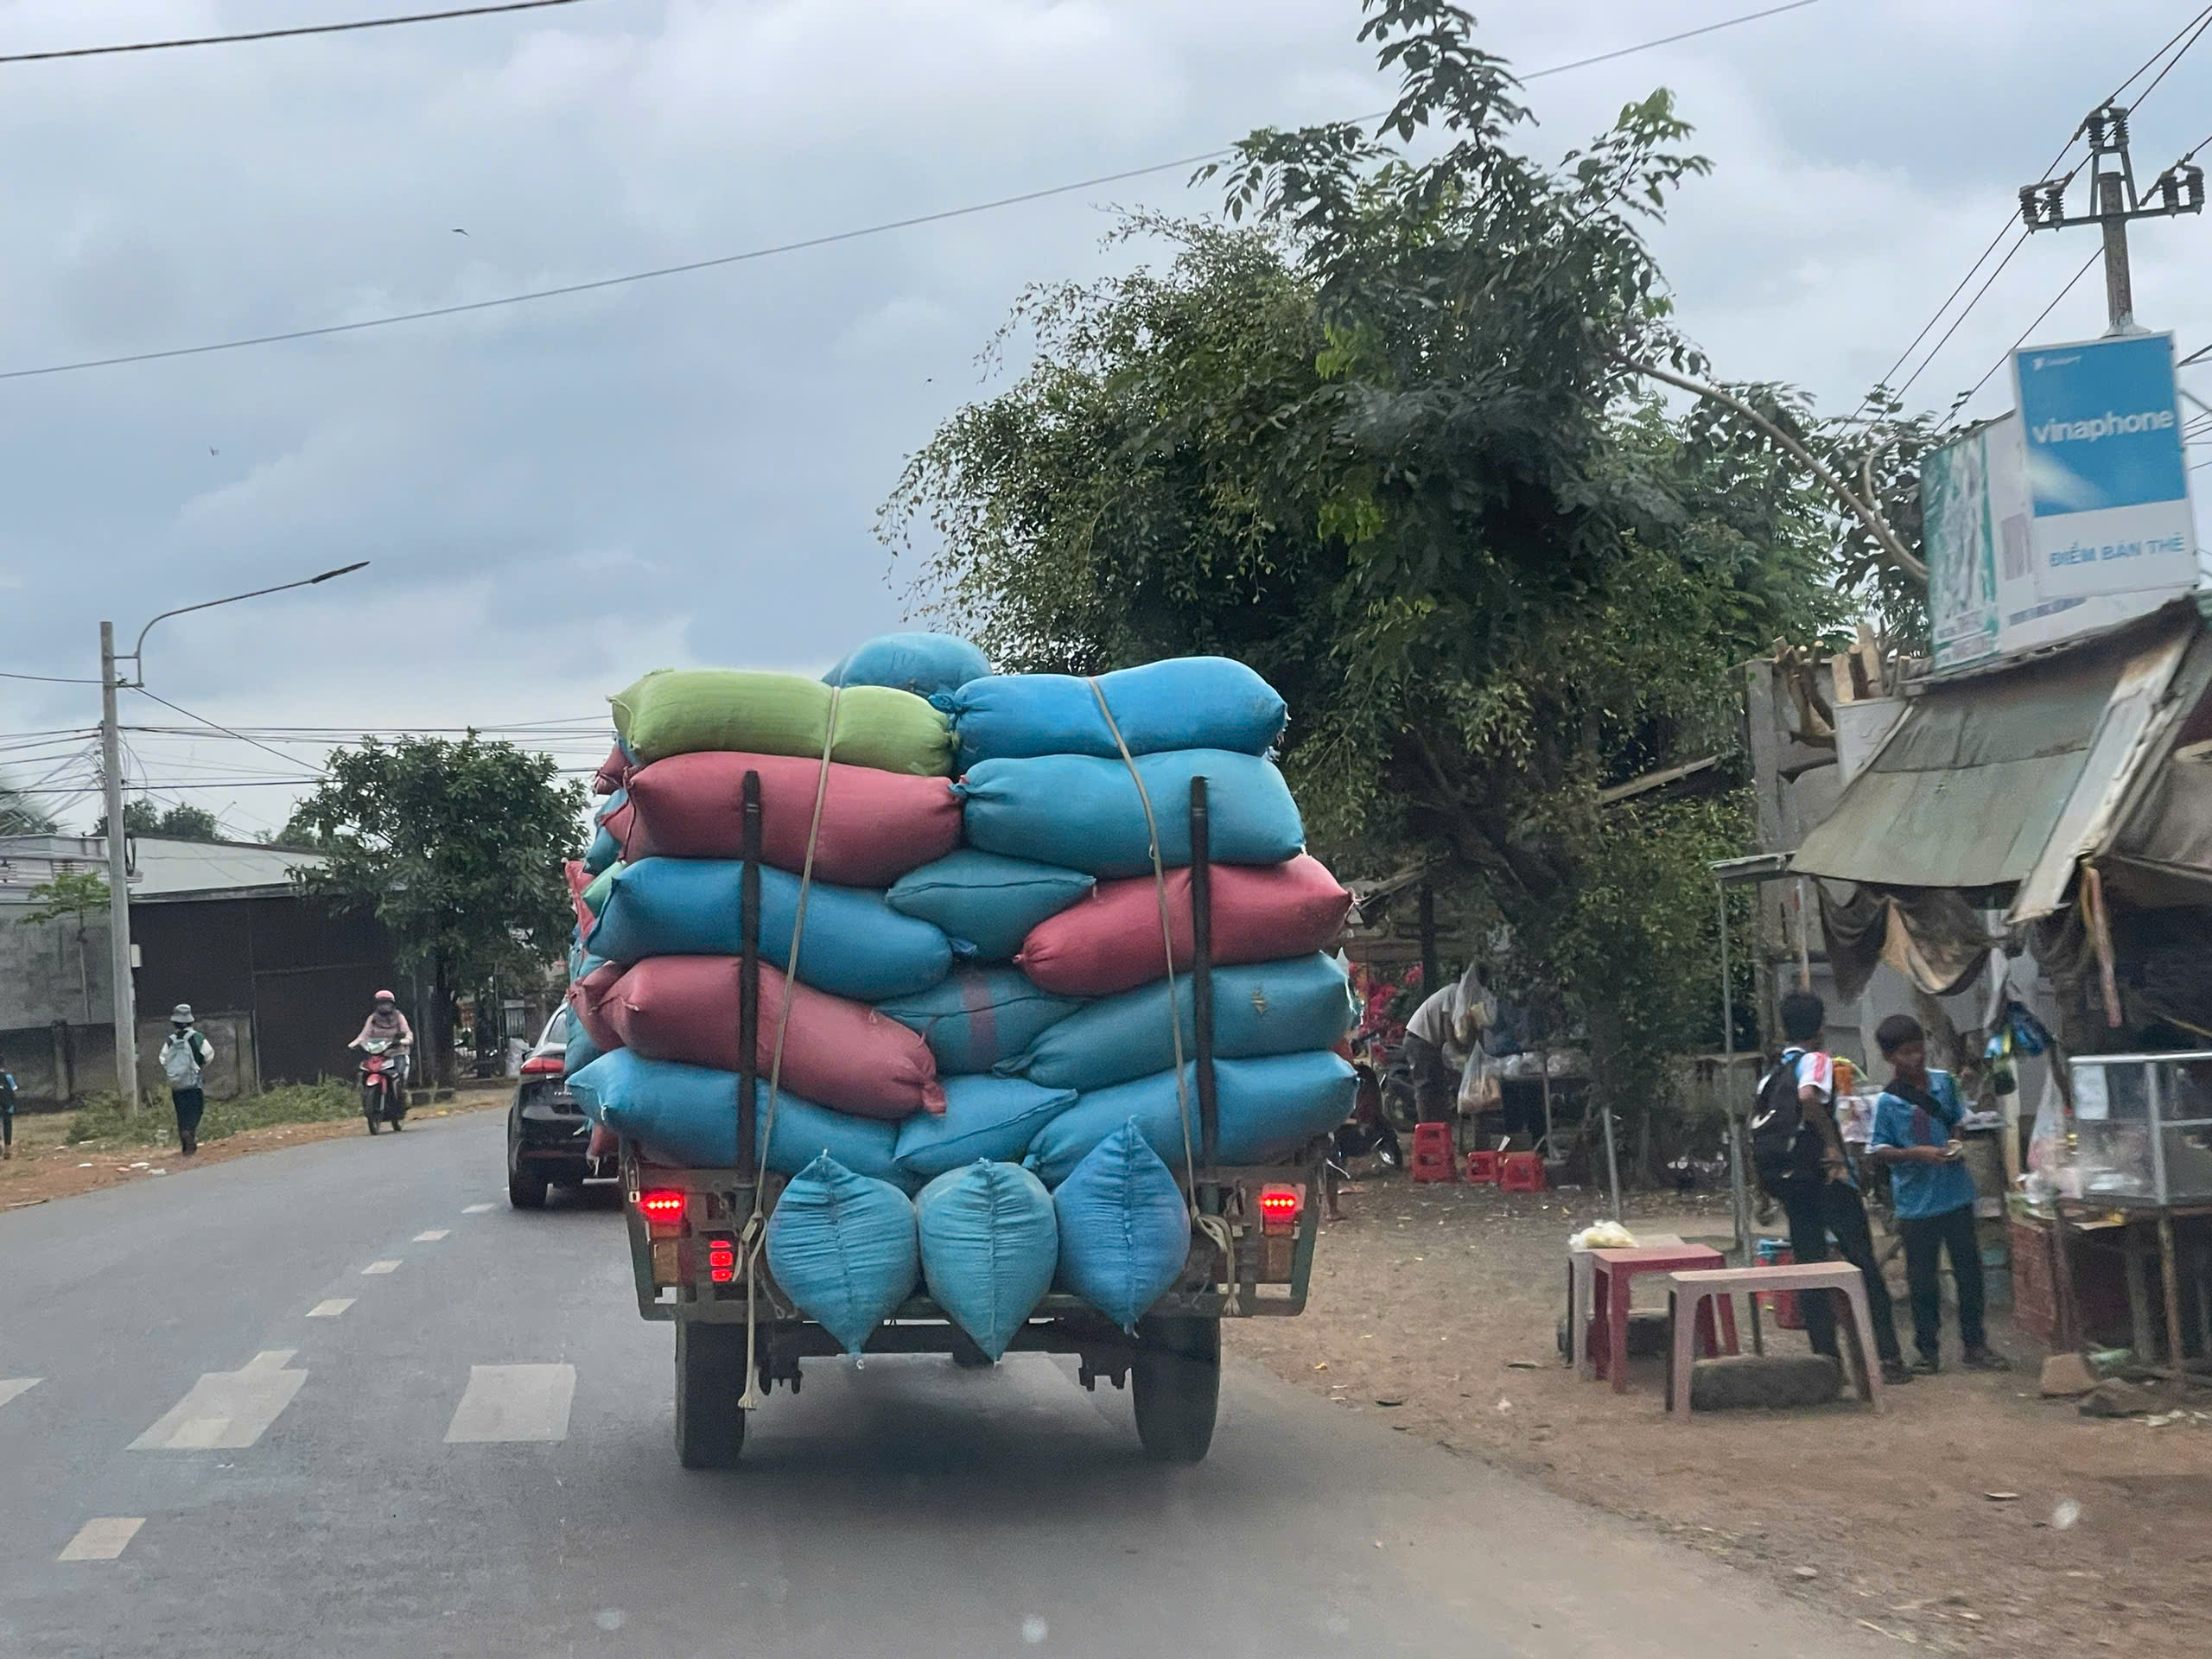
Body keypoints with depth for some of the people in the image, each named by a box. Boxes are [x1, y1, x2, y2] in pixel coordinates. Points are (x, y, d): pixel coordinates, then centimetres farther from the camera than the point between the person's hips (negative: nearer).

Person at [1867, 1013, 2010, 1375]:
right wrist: (1917, 1153, -20)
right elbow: (1876, 1152, -9)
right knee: (1923, 1280, 5)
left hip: (1955, 1195, 4)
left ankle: (1975, 1345, 19)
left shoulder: (1945, 1083, 2)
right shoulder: (1887, 1102, -10)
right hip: (1916, 1205, -4)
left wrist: (1957, 1144, -4)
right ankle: (1928, 1351, 17)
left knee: (1969, 1271, 8)